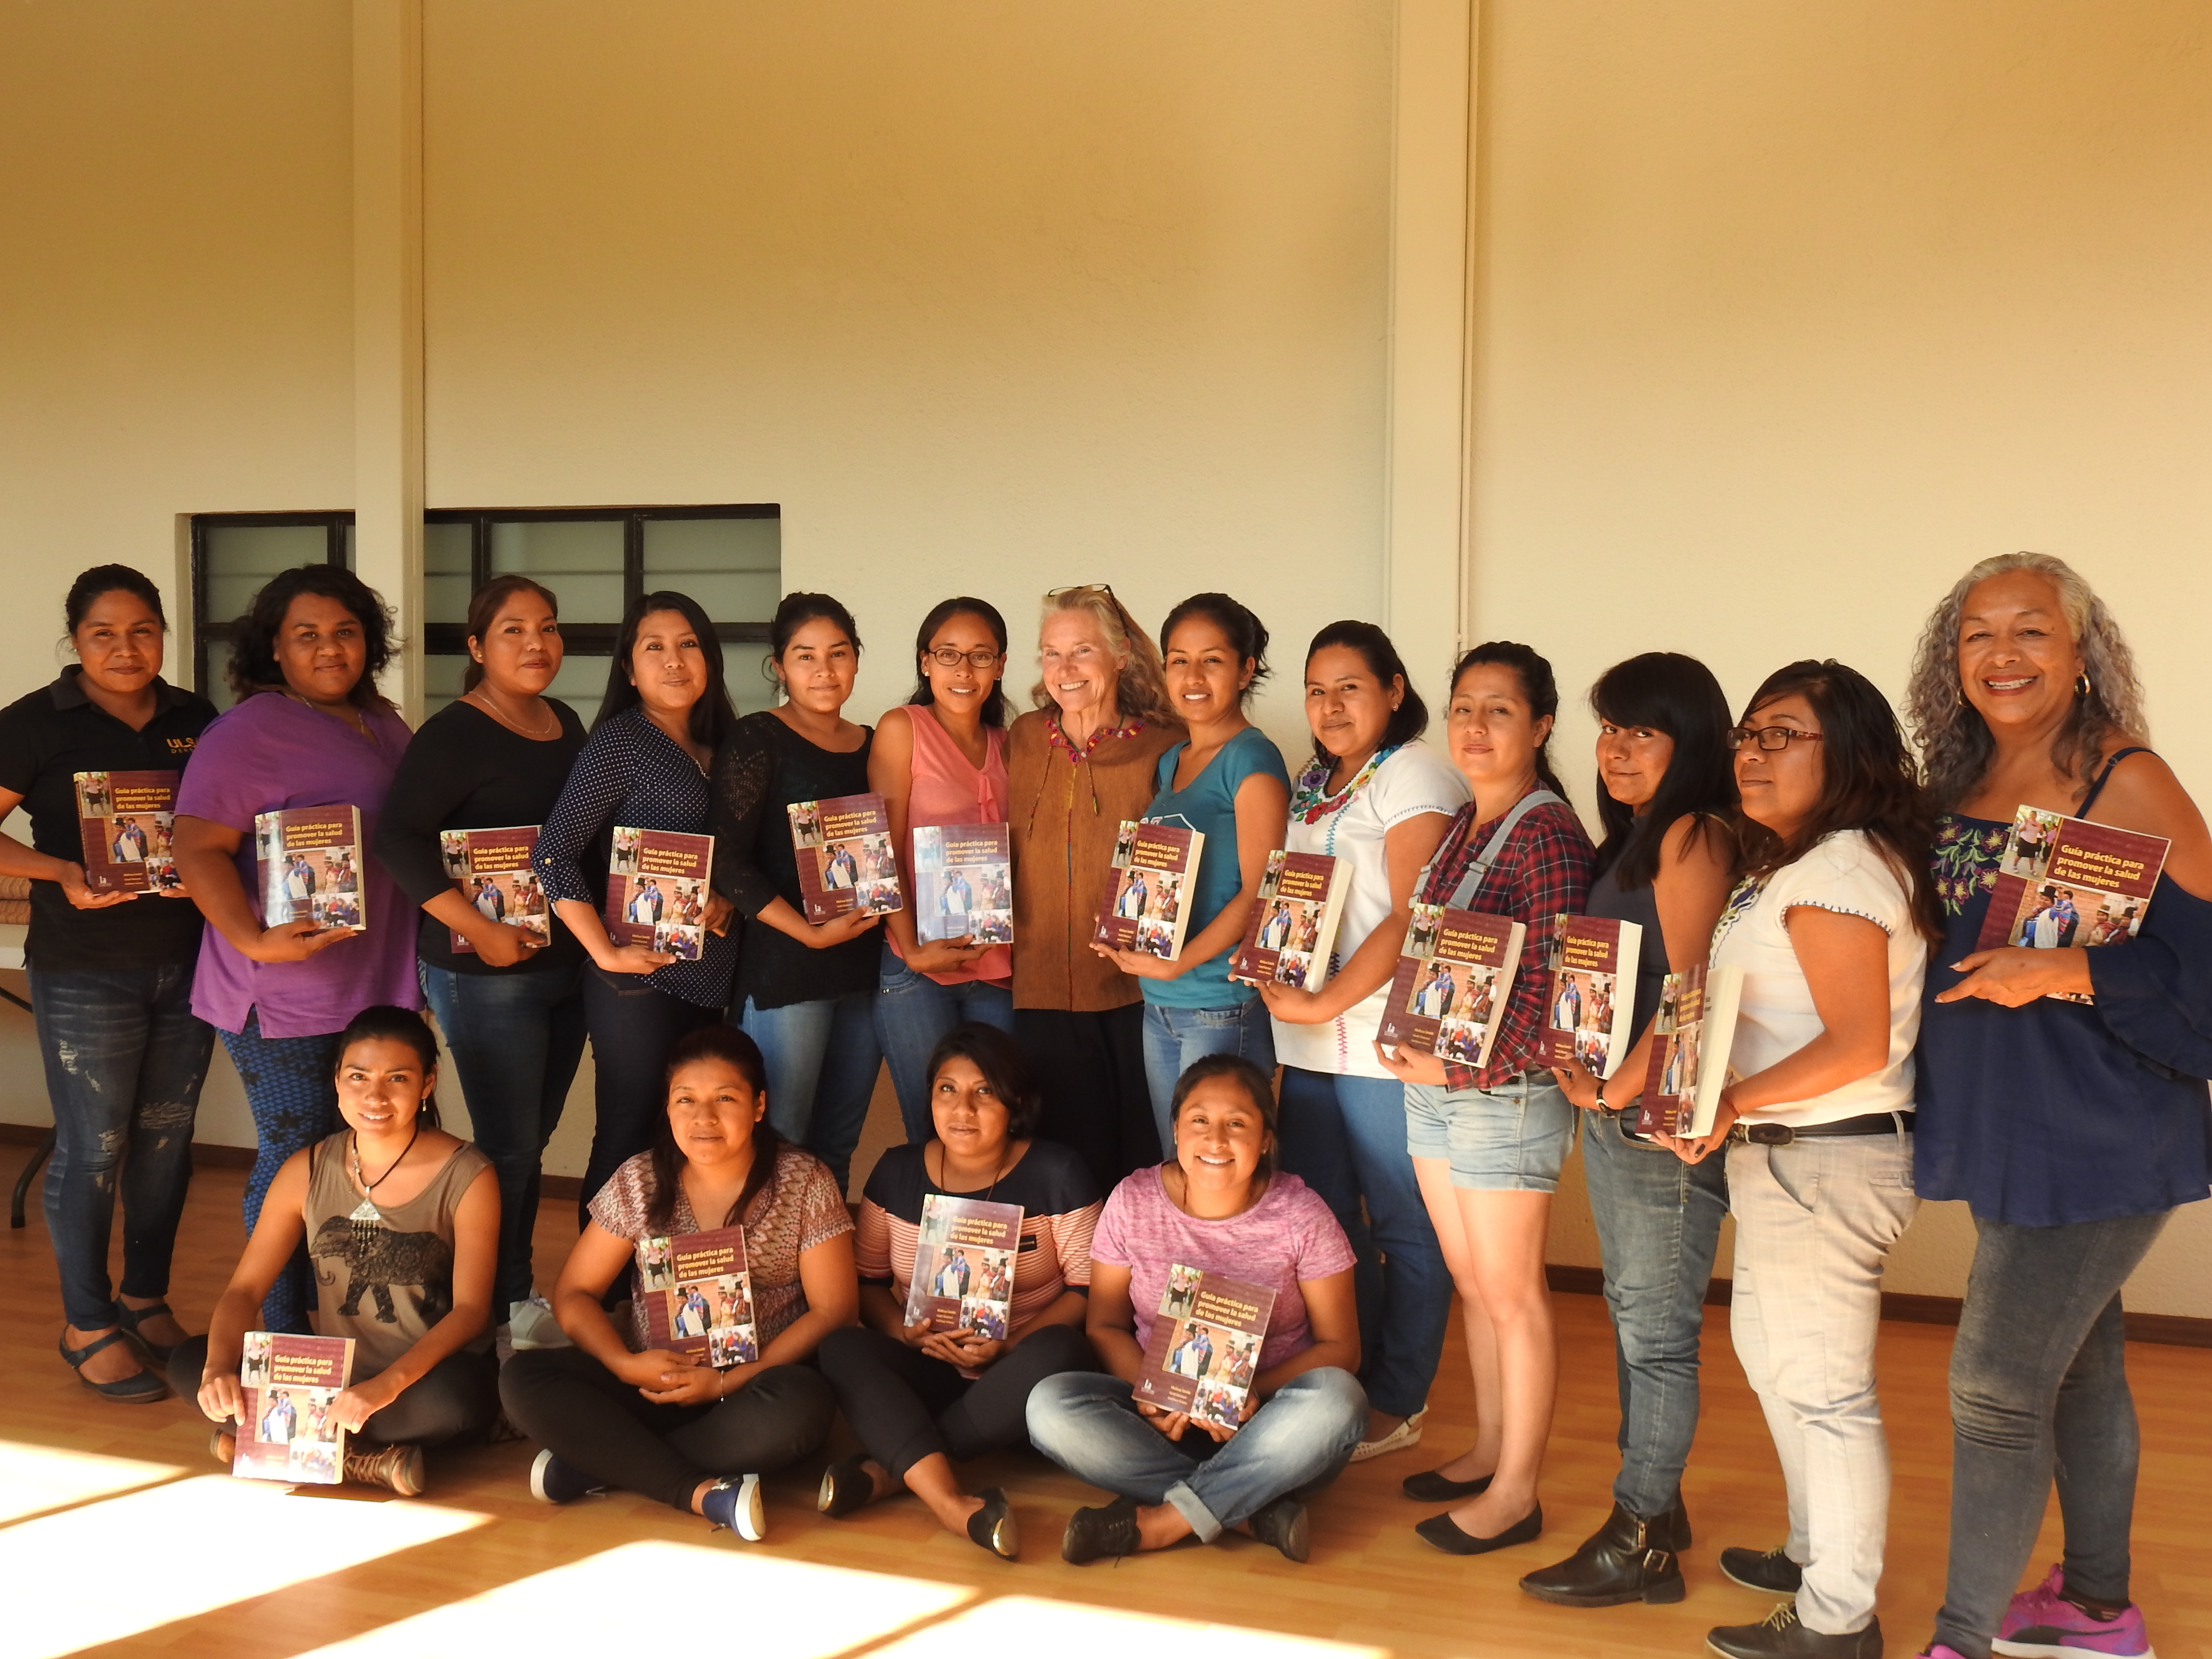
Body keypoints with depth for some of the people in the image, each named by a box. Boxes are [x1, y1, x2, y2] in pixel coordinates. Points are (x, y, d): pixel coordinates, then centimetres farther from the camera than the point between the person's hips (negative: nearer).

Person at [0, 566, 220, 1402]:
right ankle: (88, 1326, 16)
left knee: (167, 1136, 13)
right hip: (86, 975, -4)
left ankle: (146, 1297, 29)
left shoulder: (197, 721, 6)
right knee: (92, 1147, 1)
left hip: (188, 966, 4)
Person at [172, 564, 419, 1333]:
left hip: (379, 987, 7)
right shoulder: (250, 731, -11)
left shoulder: (385, 723, 14)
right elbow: (197, 846, -18)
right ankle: (284, 1337, 13)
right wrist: (255, 940, -28)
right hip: (286, 992, -7)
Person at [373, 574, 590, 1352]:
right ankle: (501, 1314, 14)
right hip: (486, 974, -7)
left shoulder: (567, 725, 10)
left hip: (566, 962, 7)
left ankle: (518, 1293, 29)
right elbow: (398, 837, -22)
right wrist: (479, 929, -26)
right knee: (509, 1147, 0)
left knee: (533, 1138, 16)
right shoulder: (455, 734, -12)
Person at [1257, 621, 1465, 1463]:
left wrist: (1326, 1003, -20)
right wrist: (1271, 970, 6)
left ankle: (1396, 1407, 13)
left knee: (1404, 1226, 3)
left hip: (1382, 1040, -8)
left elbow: (1412, 918, -17)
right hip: (1307, 1041, 8)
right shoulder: (1314, 783, 16)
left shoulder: (1414, 779, -10)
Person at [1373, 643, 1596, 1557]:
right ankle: (1489, 1449, 32)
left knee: (1512, 1293, 3)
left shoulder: (1549, 835, -15)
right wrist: (1404, 1036, 4)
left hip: (1507, 1090, -8)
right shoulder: (1462, 825, 10)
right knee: (1471, 1282, 18)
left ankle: (1516, 1491, 15)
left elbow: (1550, 982, -20)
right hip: (1431, 1080, 8)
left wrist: (1465, 1068, -19)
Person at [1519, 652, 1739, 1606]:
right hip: (1610, 1109, 10)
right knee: (1631, 1314, 16)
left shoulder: (1694, 836, -13)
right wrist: (1575, 1060, 4)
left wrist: (1619, 1089, -14)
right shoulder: (1634, 838, 15)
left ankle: (1643, 1544, 8)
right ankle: (1652, 1505, 28)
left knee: (1656, 1330, -1)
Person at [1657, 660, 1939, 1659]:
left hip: (1827, 1162, -11)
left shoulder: (1837, 871, -18)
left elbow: (1860, 1045, -25)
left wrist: (1731, 1102, -27)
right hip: (1785, 1158, 11)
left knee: (1822, 1384, 0)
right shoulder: (1788, 867, 14)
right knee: (1773, 1354, 22)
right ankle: (1818, 1551, 39)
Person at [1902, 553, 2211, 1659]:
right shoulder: (1957, 789, 7)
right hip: (2006, 1132, 7)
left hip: (2097, 1140, -7)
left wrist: (2060, 974, -25)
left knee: (1998, 1385, -5)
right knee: (2078, 1363, 19)